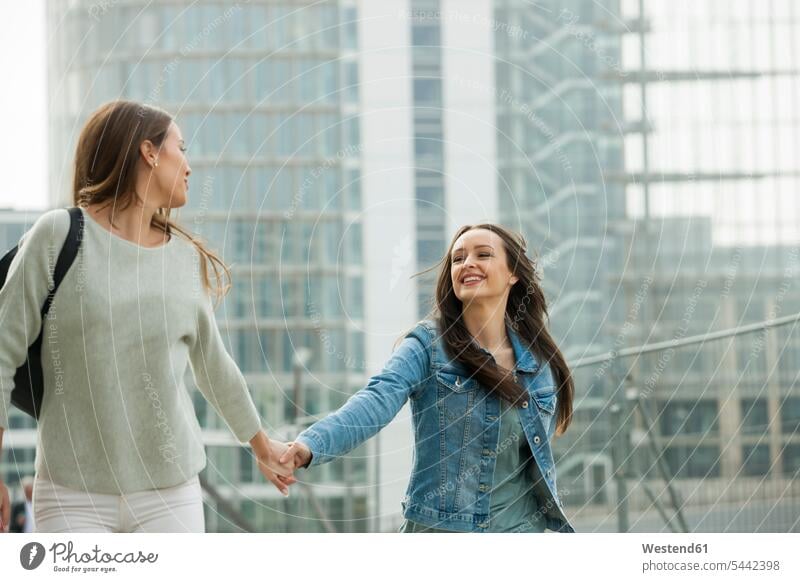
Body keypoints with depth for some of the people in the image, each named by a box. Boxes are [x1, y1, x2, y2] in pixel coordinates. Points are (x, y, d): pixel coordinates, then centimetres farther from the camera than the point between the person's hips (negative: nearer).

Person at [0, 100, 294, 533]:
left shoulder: (189, 259, 10)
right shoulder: (60, 235, -2)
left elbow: (213, 367, 24)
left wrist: (261, 445, 36)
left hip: (171, 494, 3)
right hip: (74, 496, -3)